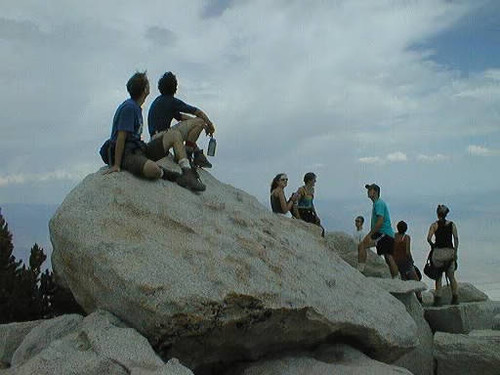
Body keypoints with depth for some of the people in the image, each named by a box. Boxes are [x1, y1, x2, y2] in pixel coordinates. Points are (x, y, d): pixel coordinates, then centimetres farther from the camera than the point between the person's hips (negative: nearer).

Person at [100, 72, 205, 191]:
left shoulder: (136, 107, 16)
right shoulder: (128, 107, -15)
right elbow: (121, 138, -18)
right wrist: (116, 165, -19)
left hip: (140, 150, 10)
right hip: (127, 154, -10)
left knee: (175, 134, 7)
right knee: (152, 169, -41)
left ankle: (187, 174, -8)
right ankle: (174, 176, -6)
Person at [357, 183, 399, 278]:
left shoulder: (379, 203, -9)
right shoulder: (376, 204, 23)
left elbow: (380, 221, -20)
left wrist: (369, 235, -21)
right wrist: (370, 235, 26)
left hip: (384, 234, -11)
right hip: (389, 235, 11)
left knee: (361, 245, -18)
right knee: (389, 258, 12)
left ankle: (359, 272, -21)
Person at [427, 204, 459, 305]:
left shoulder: (434, 225, 0)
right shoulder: (452, 224, 5)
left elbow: (428, 238, -12)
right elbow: (456, 238, -5)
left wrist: (432, 245, 8)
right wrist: (455, 252, -5)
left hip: (438, 252, -2)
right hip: (449, 251, 2)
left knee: (438, 275, 8)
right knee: (451, 276, 14)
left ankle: (438, 299, 4)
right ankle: (455, 298, 9)